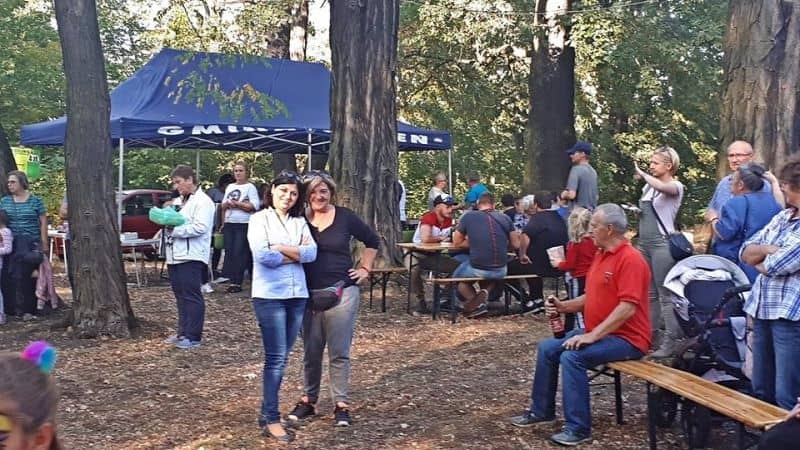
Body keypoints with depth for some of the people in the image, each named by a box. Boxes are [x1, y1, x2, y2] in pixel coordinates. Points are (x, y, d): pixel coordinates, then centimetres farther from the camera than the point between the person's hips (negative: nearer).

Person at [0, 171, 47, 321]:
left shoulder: (35, 201, 2)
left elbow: (43, 222, 2)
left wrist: (43, 244, -3)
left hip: (30, 244, -3)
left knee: (28, 277, -4)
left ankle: (28, 310, 1)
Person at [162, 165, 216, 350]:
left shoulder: (203, 202, -8)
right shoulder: (178, 201, 21)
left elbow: (200, 227, -19)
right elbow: (173, 221, 31)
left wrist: (174, 230, -17)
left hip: (191, 257, -9)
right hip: (175, 256, 9)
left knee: (191, 296, -6)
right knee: (180, 296, 13)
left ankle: (193, 336, -2)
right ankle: (183, 332, 21)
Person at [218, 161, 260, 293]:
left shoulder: (250, 187, -1)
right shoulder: (230, 187, 17)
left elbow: (254, 206, -13)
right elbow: (223, 206, 17)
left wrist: (237, 204, -14)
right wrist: (227, 204, -5)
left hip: (244, 224, -5)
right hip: (229, 224, 6)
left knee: (239, 253, -6)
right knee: (229, 251, 3)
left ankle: (236, 282, -2)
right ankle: (227, 276, 6)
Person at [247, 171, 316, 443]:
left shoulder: (300, 222, 12)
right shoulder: (259, 219, -1)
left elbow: (312, 253, -3)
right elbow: (262, 255, -15)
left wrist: (280, 248, -12)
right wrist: (297, 254, -5)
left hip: (297, 294, 5)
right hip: (269, 295, -5)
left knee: (282, 357, 10)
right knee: (276, 357, -5)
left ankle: (267, 411, 21)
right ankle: (271, 419, 3)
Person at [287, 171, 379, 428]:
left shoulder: (345, 217, -1)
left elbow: (372, 241, 12)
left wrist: (365, 269, 8)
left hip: (342, 291, -1)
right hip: (308, 293, 1)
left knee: (339, 352, 3)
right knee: (311, 351, 11)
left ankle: (341, 404, 12)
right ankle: (308, 400, 25)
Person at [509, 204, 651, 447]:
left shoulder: (630, 259, -20)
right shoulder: (600, 255, 12)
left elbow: (627, 308, -27)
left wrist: (592, 336, -27)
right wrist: (564, 306, 3)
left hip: (625, 338, -10)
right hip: (598, 332, 10)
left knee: (572, 356, -28)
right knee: (547, 348, 5)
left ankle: (578, 428, -19)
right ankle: (541, 411, 18)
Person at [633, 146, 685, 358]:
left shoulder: (675, 186, -7)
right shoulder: (648, 186, 13)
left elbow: (662, 187, -31)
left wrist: (642, 174, -24)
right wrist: (636, 210, 9)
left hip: (662, 243, -8)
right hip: (644, 242, 8)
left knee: (665, 294, -7)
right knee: (649, 293, 12)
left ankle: (670, 341, -4)